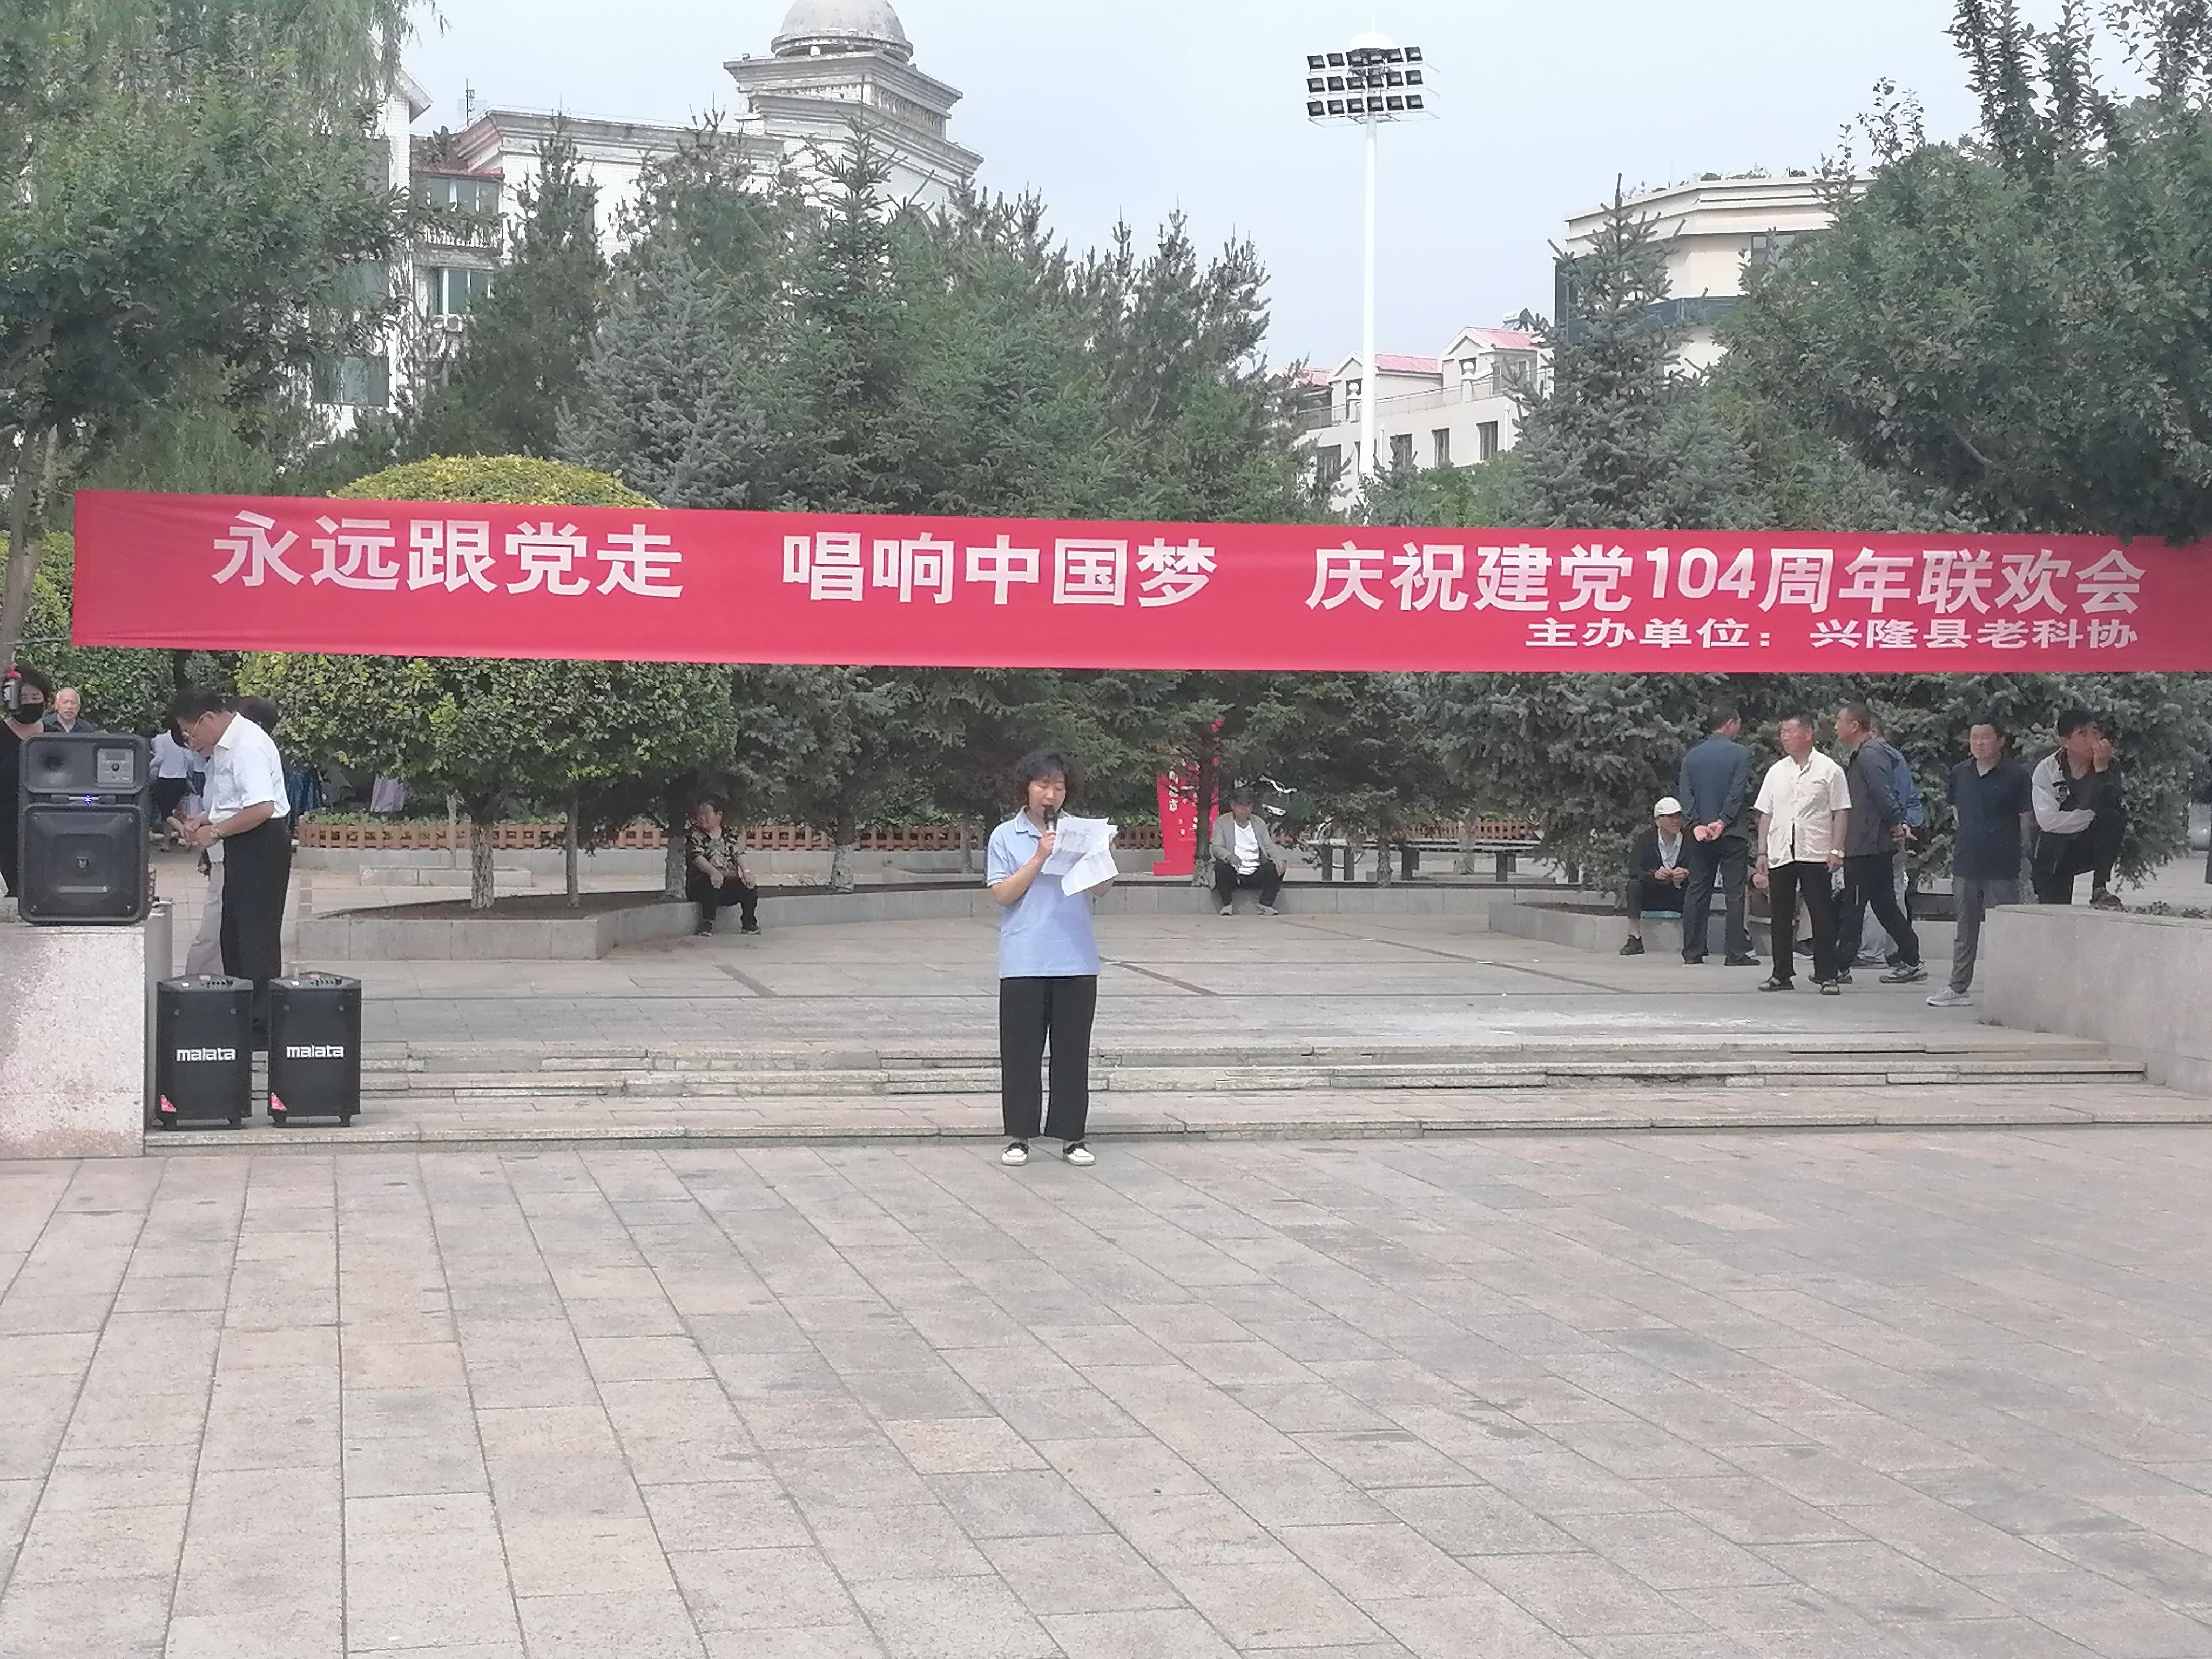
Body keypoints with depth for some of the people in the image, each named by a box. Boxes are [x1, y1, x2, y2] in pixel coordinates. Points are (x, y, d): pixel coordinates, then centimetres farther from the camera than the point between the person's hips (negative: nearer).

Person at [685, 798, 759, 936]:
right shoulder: (693, 835, 4)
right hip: (701, 882, -3)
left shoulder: (731, 835, 14)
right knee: (714, 883, -37)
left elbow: (739, 855, 0)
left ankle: (749, 924, -8)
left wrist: (746, 871, -22)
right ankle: (707, 923, -28)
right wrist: (713, 872, -32)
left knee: (750, 885, -22)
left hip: (730, 884, 3)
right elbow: (697, 857, -12)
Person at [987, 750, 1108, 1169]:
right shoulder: (1006, 836, 3)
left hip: (1076, 960, 2)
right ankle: (1019, 1134, 10)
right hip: (1023, 961, -2)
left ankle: (1071, 1134, 13)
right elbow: (1002, 894, -6)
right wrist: (1039, 858, -13)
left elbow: (1102, 889, 4)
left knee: (1073, 1049, 6)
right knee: (1021, 1050, 2)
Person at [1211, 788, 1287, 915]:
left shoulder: (1259, 823, 18)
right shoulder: (1221, 823, 6)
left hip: (1256, 874, 3)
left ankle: (1266, 905, -12)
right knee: (1221, 865, -34)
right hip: (1234, 874, -3)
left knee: (1276, 868, -22)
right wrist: (1229, 856, -30)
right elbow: (1217, 847, -6)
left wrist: (1279, 860, -12)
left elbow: (1269, 846, 10)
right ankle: (1227, 906, -17)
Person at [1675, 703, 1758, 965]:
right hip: (1733, 834, -4)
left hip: (1700, 834, 4)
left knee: (1697, 892, 9)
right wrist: (1722, 822, -10)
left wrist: (1697, 825, -5)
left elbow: (1684, 793, 0)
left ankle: (1692, 951, 8)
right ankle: (1737, 953, -5)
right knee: (1735, 892, -2)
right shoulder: (1740, 754, -5)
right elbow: (1738, 792, -12)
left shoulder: (1691, 756, 9)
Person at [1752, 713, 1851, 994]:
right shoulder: (1776, 772, 13)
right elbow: (1766, 814, 16)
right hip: (1780, 855, 4)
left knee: (1822, 917, -3)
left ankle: (1827, 976, 0)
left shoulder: (1829, 770, 0)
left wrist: (1836, 850, -9)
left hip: (1816, 855, -4)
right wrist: (1762, 852, 10)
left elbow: (1841, 812, -1)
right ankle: (1782, 974, 14)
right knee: (1780, 916, 7)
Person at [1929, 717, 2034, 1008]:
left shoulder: (2016, 775, -6)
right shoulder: (1960, 773, 8)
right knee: (1965, 928, 13)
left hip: (2002, 865, -5)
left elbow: (2027, 817, -3)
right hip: (1966, 861, 5)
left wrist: (2021, 848, -2)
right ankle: (1958, 988, 20)